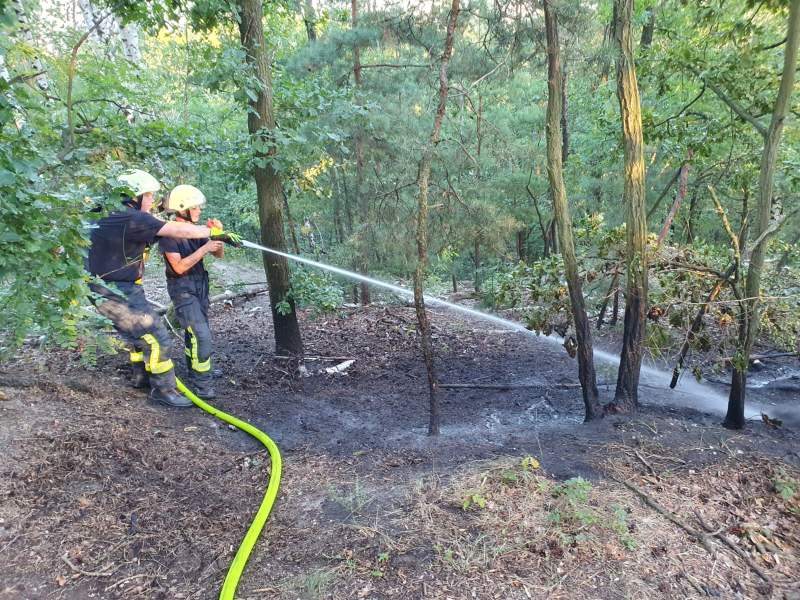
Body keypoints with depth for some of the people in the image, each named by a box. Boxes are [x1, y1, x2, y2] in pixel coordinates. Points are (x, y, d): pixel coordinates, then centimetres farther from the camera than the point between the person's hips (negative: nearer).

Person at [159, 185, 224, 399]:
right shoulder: (169, 233, -14)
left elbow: (219, 254, 7)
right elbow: (179, 266, -22)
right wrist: (204, 248, -25)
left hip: (200, 287, 7)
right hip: (183, 290, -7)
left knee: (193, 333, 19)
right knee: (202, 336, -14)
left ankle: (195, 372, 34)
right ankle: (202, 386, -7)